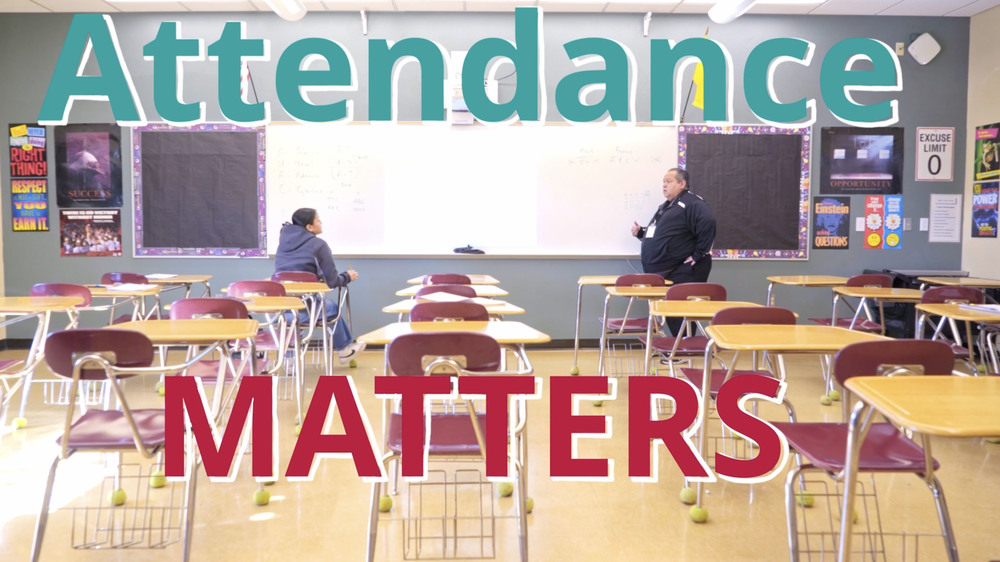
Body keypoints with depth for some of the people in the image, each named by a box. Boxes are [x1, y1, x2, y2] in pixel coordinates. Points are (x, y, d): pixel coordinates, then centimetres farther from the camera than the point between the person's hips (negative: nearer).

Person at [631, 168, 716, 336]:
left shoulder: (692, 203, -11)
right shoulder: (667, 206, 21)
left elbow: (708, 224, -27)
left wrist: (699, 254, -23)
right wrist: (641, 232, 12)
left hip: (682, 272, -10)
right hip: (664, 272, 10)